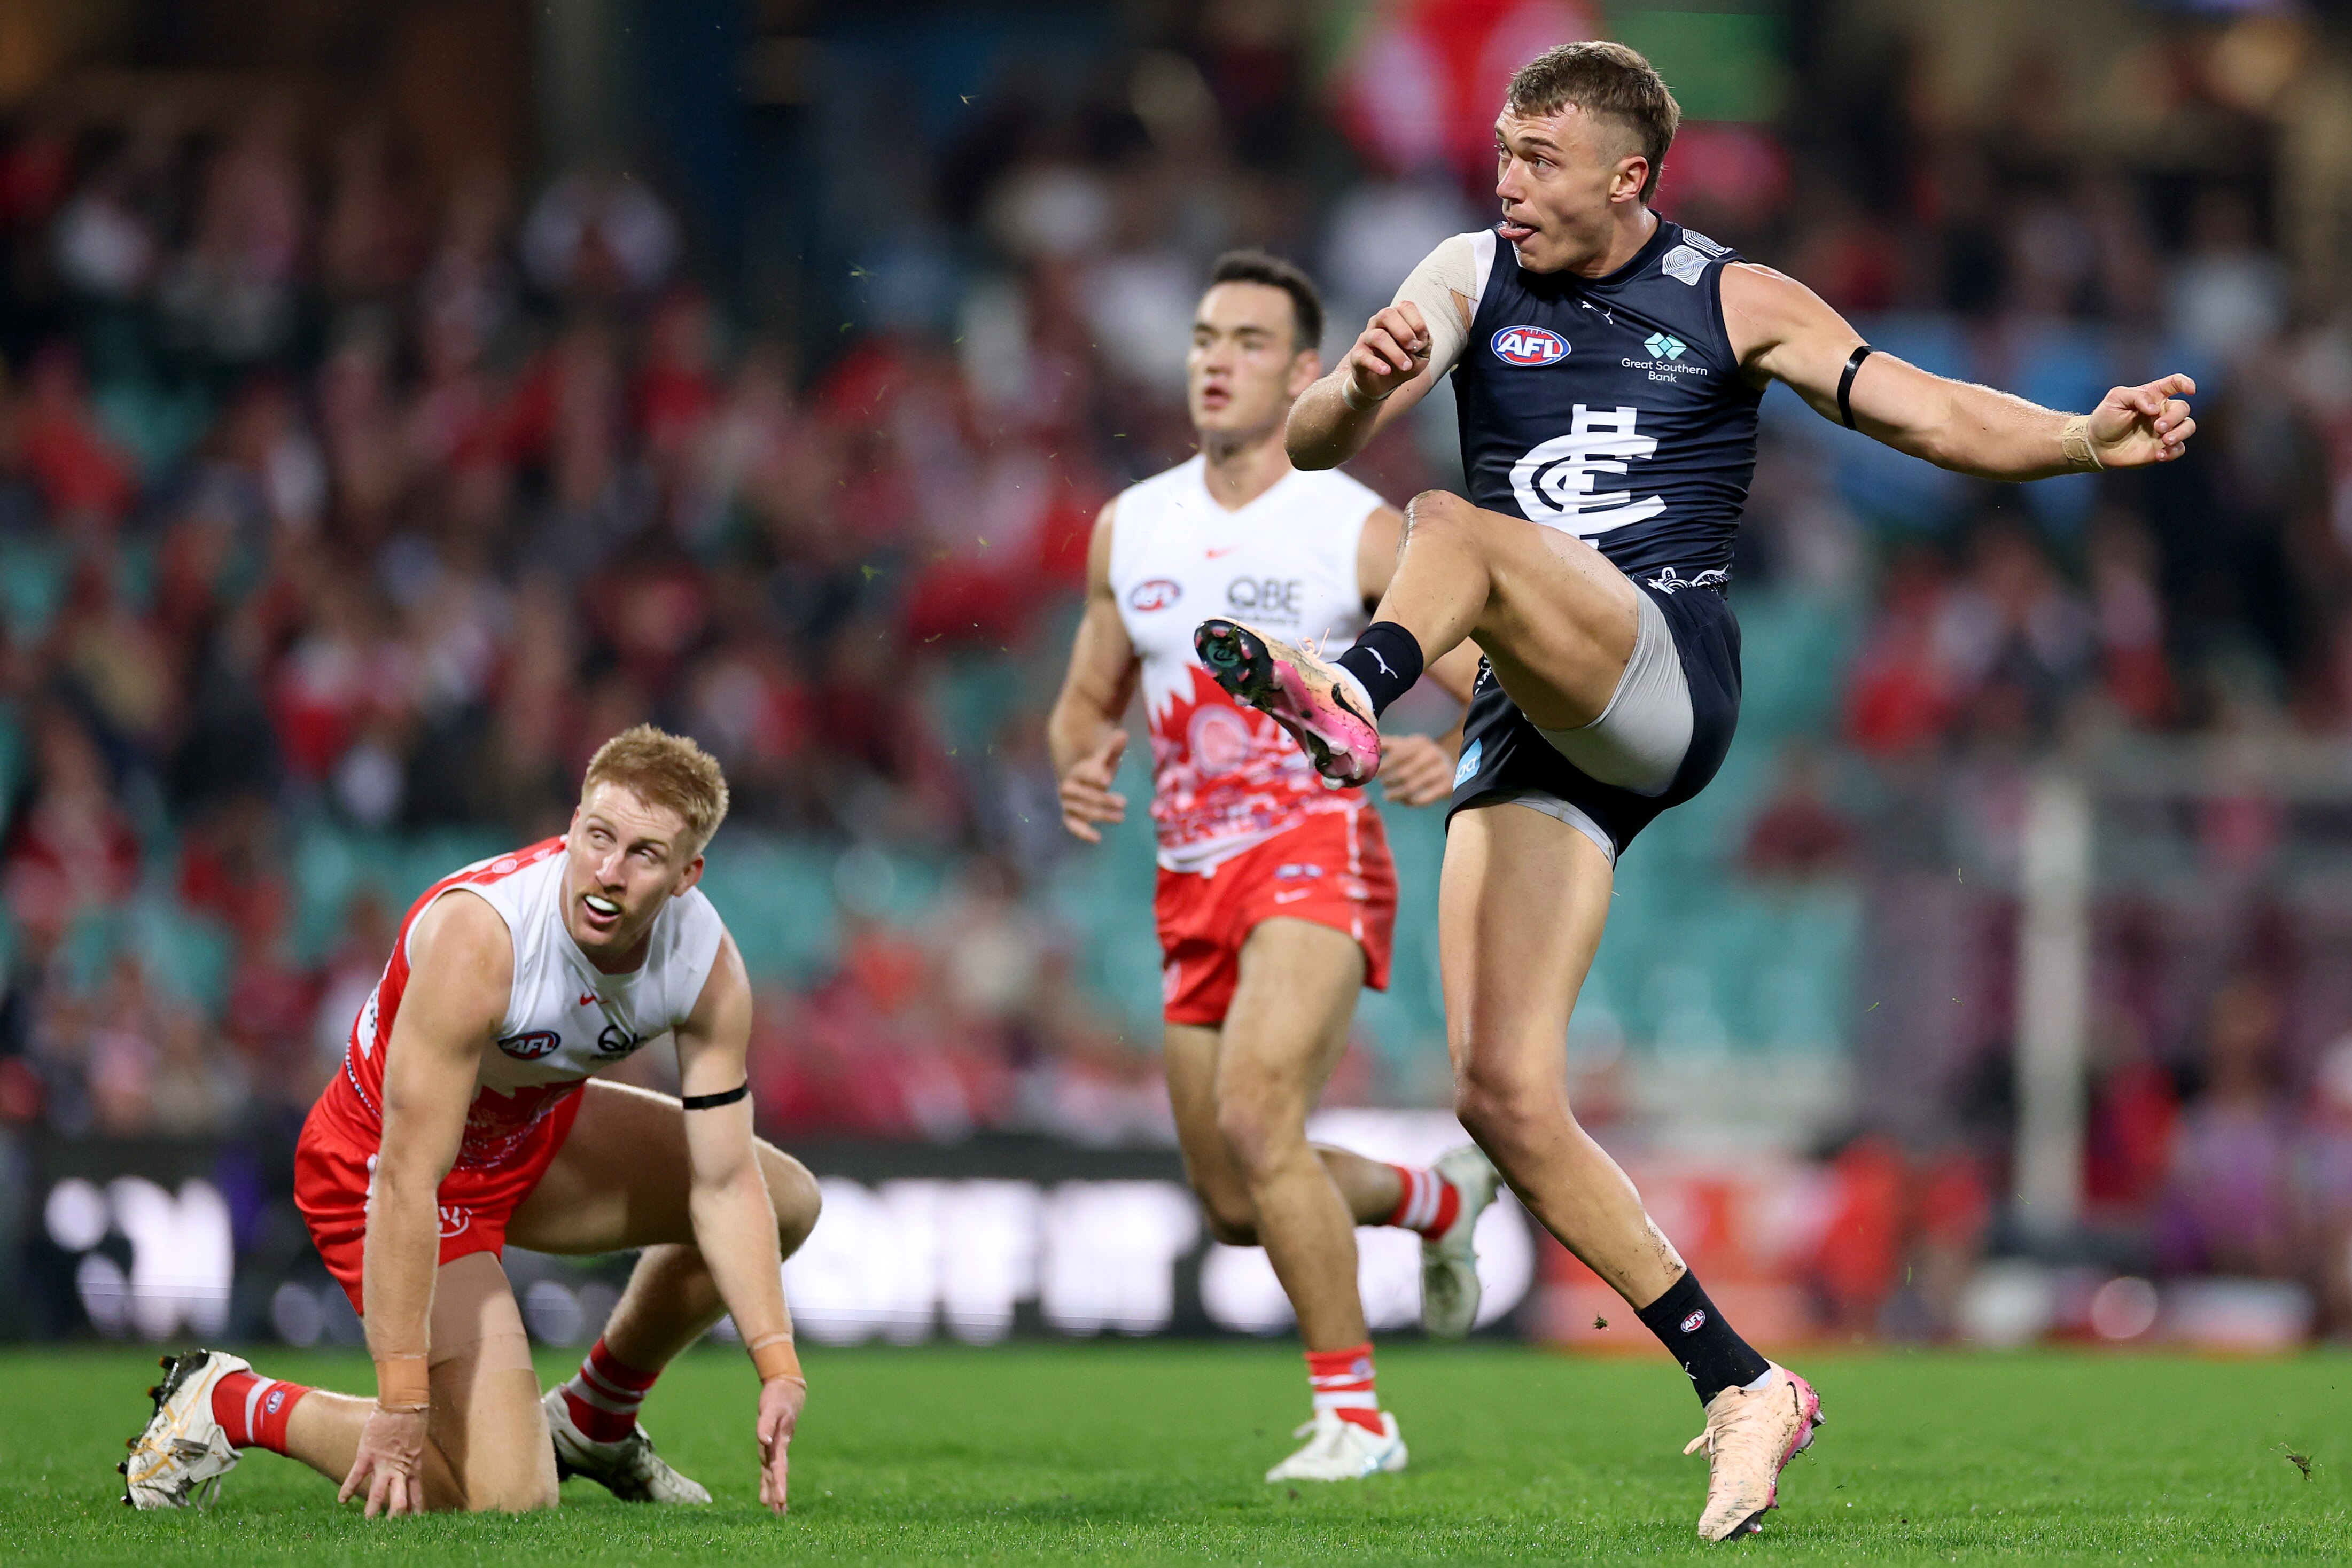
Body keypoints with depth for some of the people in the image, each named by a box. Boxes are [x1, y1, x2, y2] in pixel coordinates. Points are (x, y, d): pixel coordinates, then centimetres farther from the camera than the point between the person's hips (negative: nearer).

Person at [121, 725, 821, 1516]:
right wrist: (401, 1404, -36)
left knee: (784, 1198, 10)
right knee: (508, 1496, -19)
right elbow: (406, 1183, -36)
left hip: (533, 1136, 7)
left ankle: (593, 1420, 26)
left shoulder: (707, 959, -17)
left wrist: (777, 1367, -20)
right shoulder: (476, 938, -37)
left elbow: (725, 1185, -10)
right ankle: (227, 1404, 0)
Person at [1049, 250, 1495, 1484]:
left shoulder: (1359, 533, -5)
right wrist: (1080, 766, -5)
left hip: (1315, 848, -6)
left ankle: (1354, 1413, -18)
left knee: (1254, 1115, -28)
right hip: (1191, 881, 6)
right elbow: (1086, 702, 19)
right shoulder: (1129, 528, 9)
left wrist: (1457, 760, -28)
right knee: (1236, 1207, 8)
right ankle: (1439, 1199, 38)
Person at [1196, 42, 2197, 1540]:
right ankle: (1744, 1386, 0)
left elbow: (1934, 414, 5)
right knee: (1505, 1102, -7)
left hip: (1667, 674, -4)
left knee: (1453, 529, -32)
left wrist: (2086, 439, -14)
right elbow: (1312, 445, 4)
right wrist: (1367, 383, -20)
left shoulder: (1733, 304, 9)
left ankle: (1355, 693, -66)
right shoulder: (1471, 279, 14)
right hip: (1534, 734, 4)